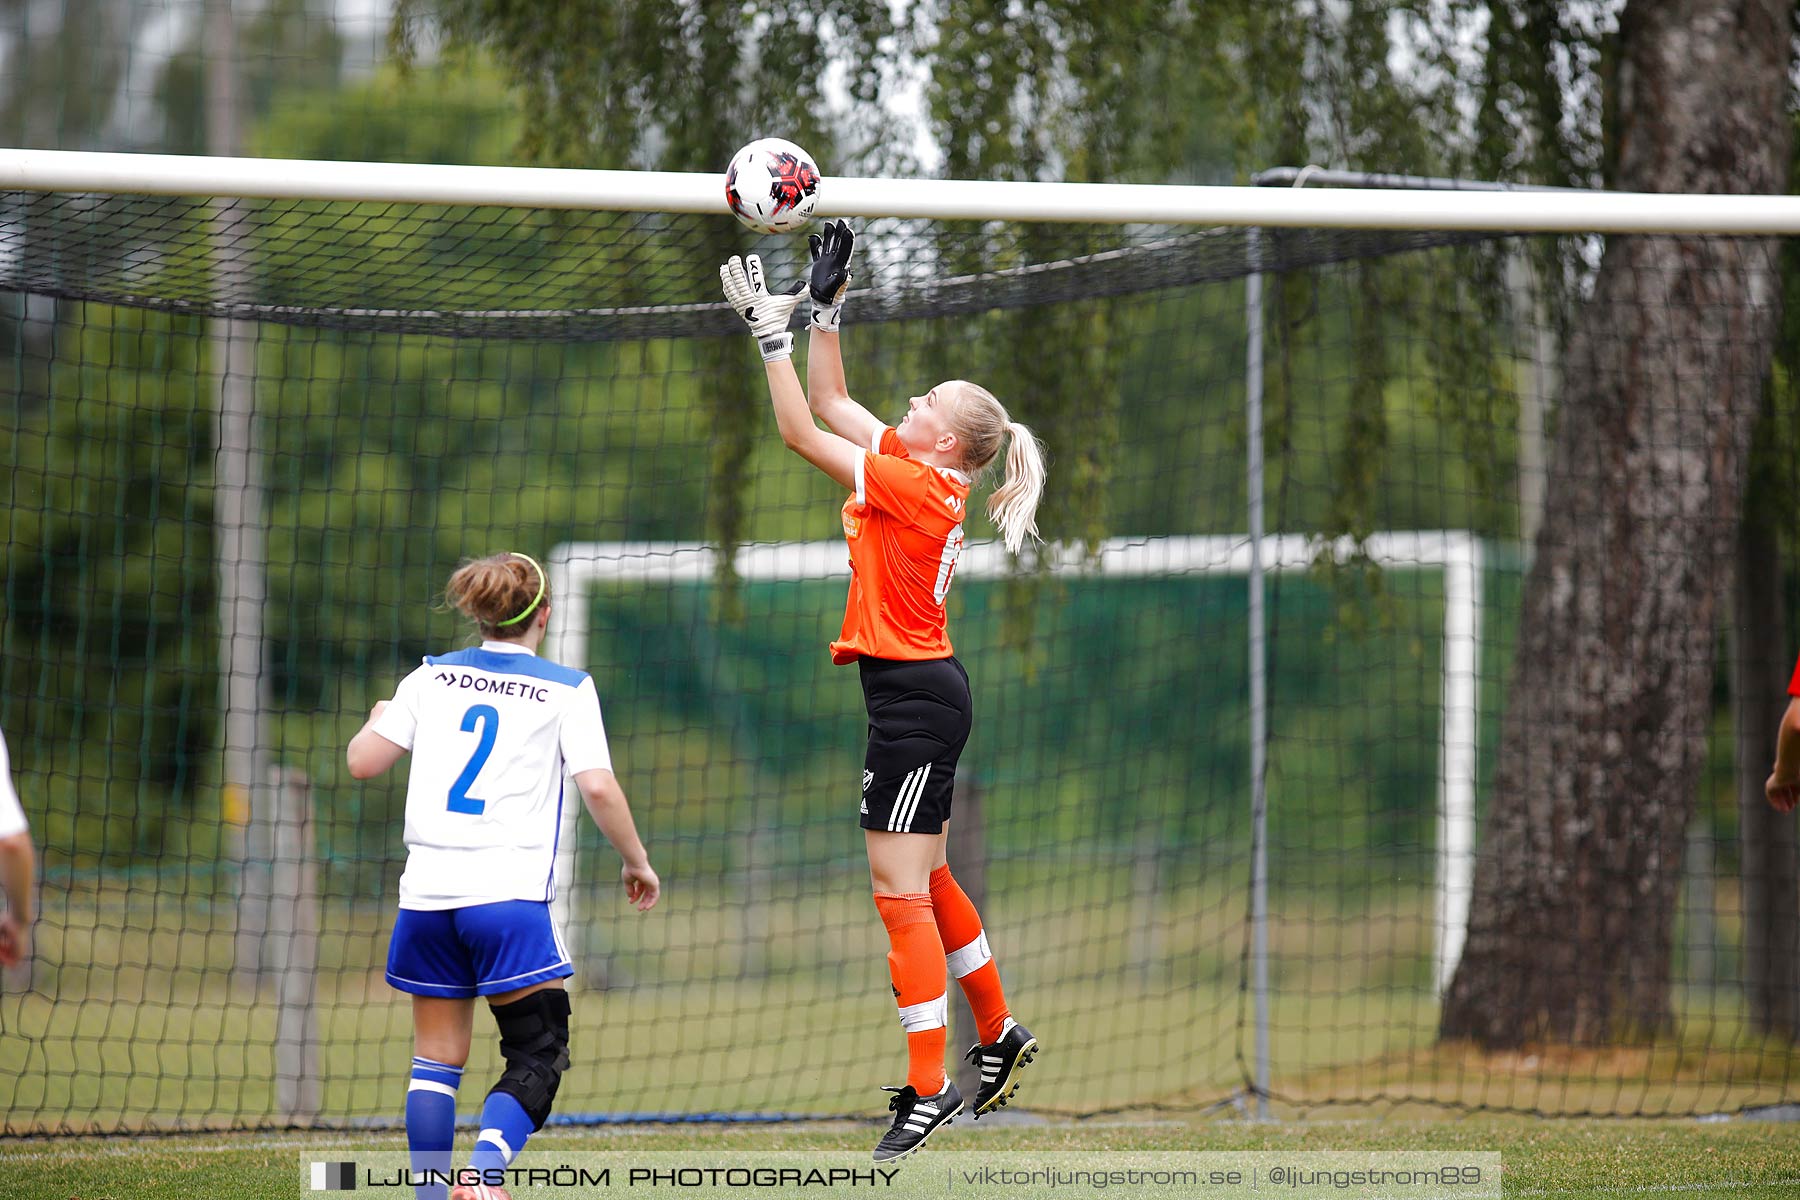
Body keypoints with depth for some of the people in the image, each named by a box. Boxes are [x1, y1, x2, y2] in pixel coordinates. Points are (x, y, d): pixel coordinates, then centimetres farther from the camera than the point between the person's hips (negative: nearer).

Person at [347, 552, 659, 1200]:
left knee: (436, 1058, 13)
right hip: (510, 896, -4)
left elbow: (362, 761, 8)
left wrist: (377, 719, 31)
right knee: (537, 1057, 2)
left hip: (426, 896, 4)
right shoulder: (566, 689, 4)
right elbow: (598, 788, -6)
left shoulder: (432, 677, 11)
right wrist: (637, 863, 9)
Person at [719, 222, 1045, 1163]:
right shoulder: (921, 475, 8)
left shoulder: (914, 486, -16)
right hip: (919, 692, 10)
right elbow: (830, 407, 20)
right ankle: (999, 1034, 30)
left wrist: (772, 332, -10)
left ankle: (928, 1088, -8)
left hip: (914, 693, -10)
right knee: (923, 882, 19)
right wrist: (825, 306, 17)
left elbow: (801, 431, -15)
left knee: (900, 891, -9)